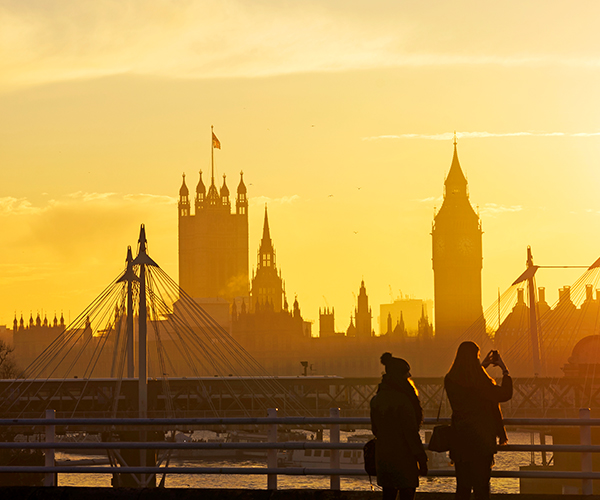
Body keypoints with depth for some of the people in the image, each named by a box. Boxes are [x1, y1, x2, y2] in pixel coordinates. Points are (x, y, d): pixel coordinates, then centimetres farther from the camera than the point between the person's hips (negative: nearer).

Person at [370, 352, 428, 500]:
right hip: (403, 456, -7)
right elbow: (411, 432, -17)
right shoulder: (402, 400, -18)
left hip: (383, 454, 7)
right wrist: (422, 459, -12)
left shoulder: (376, 399, 6)